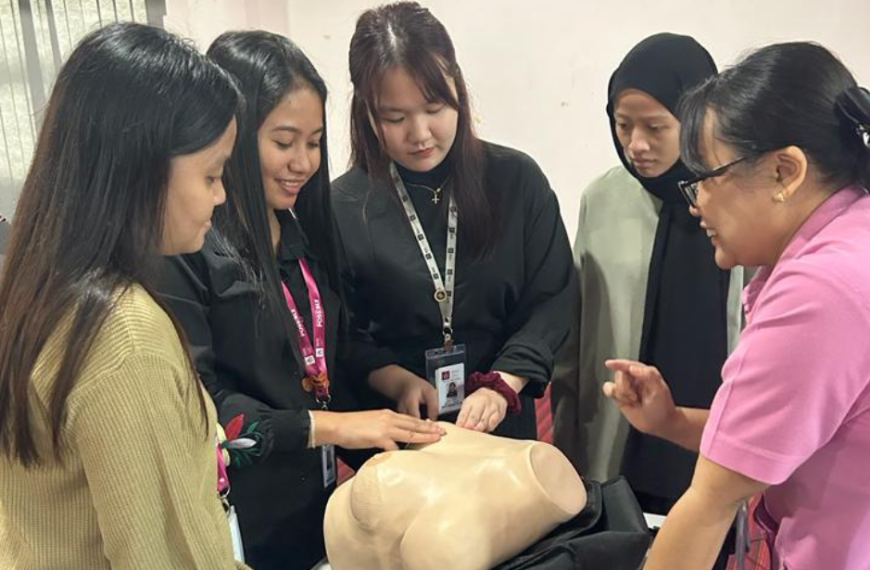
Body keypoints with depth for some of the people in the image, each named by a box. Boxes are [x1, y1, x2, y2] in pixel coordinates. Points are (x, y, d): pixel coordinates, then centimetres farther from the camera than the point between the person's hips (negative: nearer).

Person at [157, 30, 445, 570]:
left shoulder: (301, 228, 6)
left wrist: (377, 444, -1)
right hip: (235, 521, -7)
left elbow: (328, 361, 8)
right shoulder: (183, 244, -19)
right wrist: (325, 426, -22)